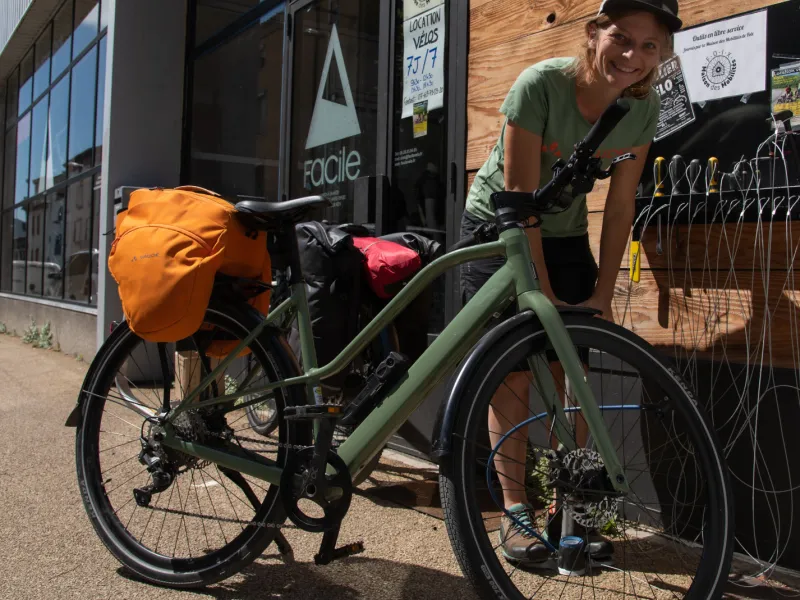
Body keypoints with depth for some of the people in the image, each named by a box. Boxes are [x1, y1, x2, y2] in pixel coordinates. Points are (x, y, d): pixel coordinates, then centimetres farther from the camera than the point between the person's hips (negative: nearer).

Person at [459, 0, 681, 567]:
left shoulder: (645, 107, -11)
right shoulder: (541, 85, -26)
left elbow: (620, 206, -6)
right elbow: (520, 201, -26)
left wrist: (602, 296, -9)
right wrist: (545, 296, -24)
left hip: (565, 234, 4)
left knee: (572, 371, -1)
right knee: (512, 371, -8)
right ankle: (516, 510, 4)